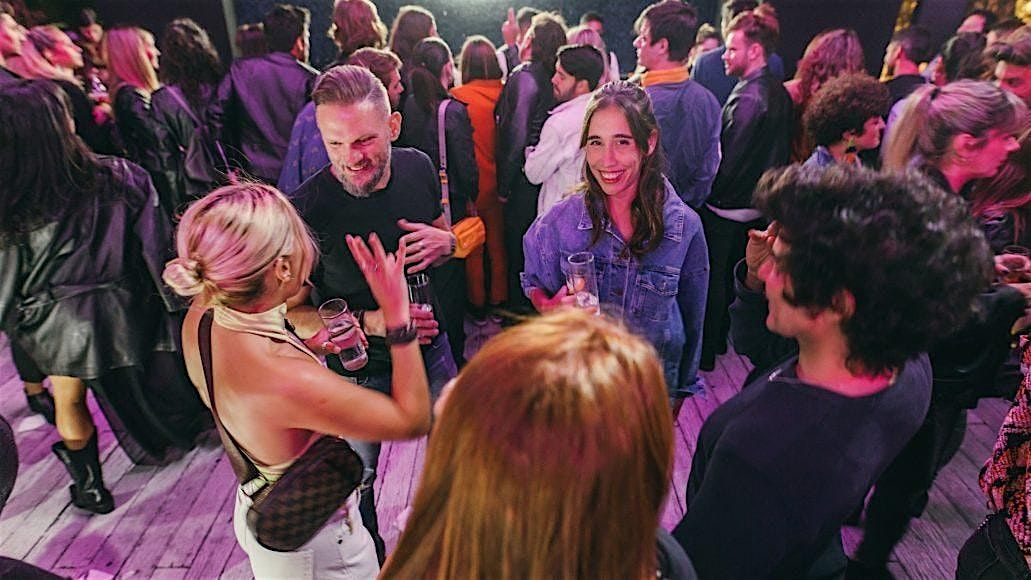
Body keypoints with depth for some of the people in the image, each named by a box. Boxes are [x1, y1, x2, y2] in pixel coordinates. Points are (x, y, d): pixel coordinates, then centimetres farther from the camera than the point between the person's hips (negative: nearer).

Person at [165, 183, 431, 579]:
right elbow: (414, 421, -29)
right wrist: (397, 313, -32)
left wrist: (310, 348, -8)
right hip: (317, 544, -7)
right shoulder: (291, 381, -43)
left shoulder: (200, 320, -17)